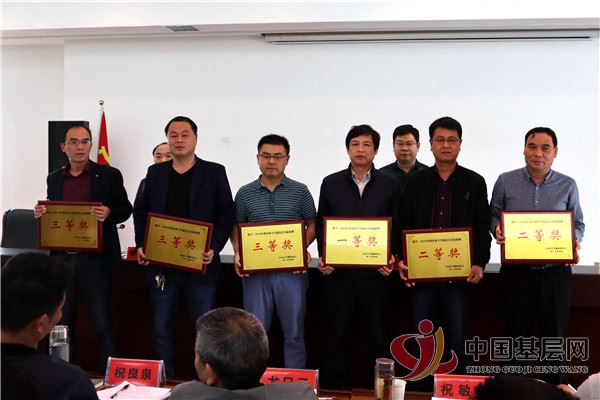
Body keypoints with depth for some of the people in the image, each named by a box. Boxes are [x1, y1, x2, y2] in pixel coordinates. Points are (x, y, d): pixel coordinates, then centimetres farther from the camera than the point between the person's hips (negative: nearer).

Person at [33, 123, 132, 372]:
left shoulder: (109, 175, 0)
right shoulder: (54, 178, 12)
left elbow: (125, 209, 1)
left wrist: (109, 213, -19)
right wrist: (40, 213, -4)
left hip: (94, 258, -4)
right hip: (61, 257, 4)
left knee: (102, 323, -2)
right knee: (62, 321, 11)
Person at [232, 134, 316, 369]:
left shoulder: (300, 191, 4)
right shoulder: (245, 193, 7)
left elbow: (312, 225, 8)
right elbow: (236, 228, 12)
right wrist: (237, 253, -5)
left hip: (291, 269, -1)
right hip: (255, 270, 1)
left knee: (294, 332, 6)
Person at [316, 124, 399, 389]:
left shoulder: (388, 185, 5)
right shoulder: (331, 183, 6)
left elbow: (397, 227, 4)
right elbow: (321, 225, 7)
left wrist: (391, 258, -9)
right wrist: (323, 257, -5)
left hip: (376, 272, 0)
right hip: (338, 271, 0)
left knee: (377, 334, 6)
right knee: (337, 333, 6)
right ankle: (334, 387, 17)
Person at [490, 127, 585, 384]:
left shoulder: (567, 186, 1)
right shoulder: (505, 182, 0)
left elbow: (578, 223, 9)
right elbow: (493, 216, 8)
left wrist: (574, 241, -11)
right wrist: (497, 229, -14)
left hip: (555, 272, 0)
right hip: (516, 272, 0)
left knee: (555, 337, 8)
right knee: (517, 336, 12)